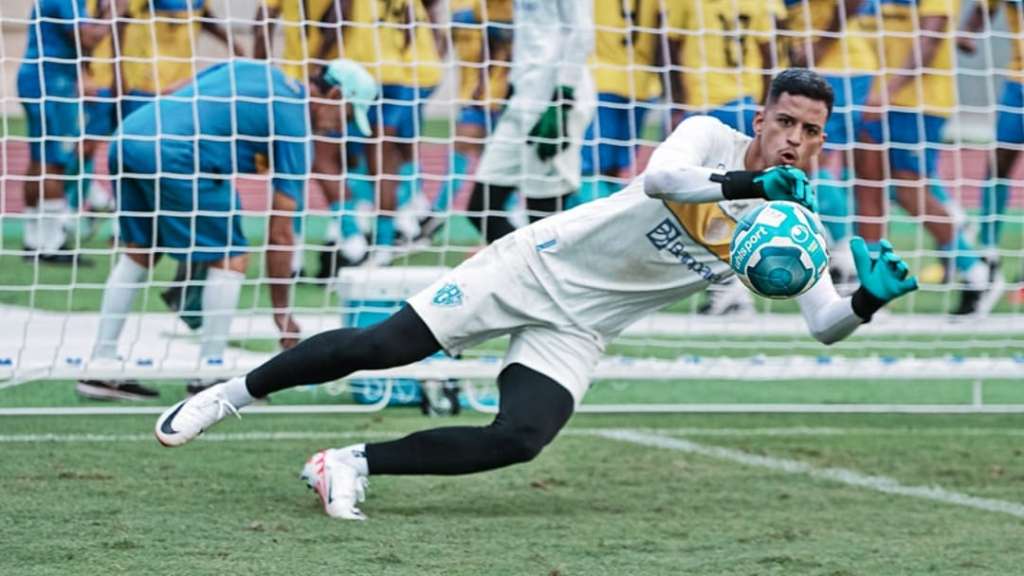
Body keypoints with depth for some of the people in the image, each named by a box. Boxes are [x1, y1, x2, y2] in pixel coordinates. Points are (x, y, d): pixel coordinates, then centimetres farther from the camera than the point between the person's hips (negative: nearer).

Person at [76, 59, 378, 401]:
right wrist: (281, 311, 13)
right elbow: (279, 235, 5)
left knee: (139, 253, 22)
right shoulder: (294, 126, 4)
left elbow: (173, 96, 23)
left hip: (129, 134, 8)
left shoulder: (250, 69, 23)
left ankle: (100, 369, 22)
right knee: (230, 259, 5)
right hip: (174, 156, -8)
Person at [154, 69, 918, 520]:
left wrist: (870, 299, -30)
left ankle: (353, 465, -5)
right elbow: (661, 177, -35)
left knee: (516, 442, -21)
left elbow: (824, 326, -10)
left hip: (578, 331, 3)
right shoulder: (711, 139, -14)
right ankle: (230, 395, 15)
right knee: (381, 346, -7)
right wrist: (745, 183, -48)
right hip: (539, 265, -3)